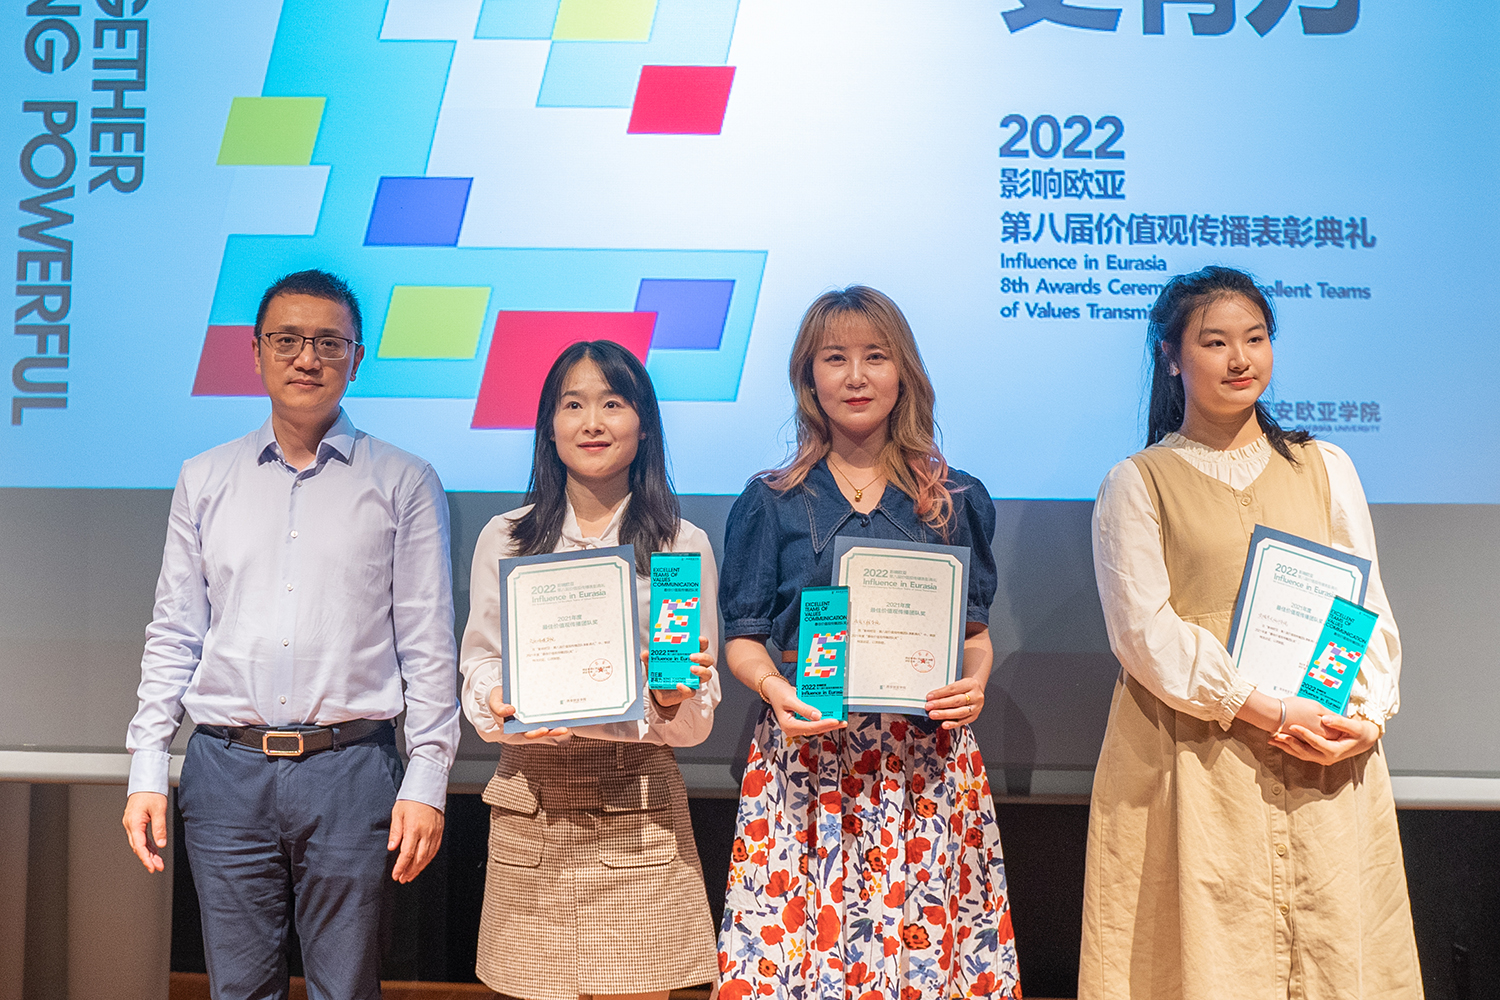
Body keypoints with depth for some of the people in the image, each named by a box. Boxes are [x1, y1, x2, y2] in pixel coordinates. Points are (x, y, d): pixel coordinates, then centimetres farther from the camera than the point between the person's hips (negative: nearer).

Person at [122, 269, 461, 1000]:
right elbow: (173, 635, 11)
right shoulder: (205, 481, 11)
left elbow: (429, 645, 0)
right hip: (226, 770, 2)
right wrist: (147, 770, 4)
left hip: (350, 771, -2)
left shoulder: (404, 483, 3)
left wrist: (426, 782, -6)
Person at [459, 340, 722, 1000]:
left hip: (638, 806, -1)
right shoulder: (504, 539, 8)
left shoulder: (684, 544, 5)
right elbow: (479, 664, 10)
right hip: (531, 802, 1)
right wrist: (501, 704, -11)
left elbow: (697, 720, 6)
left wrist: (676, 698, -16)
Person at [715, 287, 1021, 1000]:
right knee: (795, 940, -1)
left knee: (924, 938, 0)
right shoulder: (770, 502, 6)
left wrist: (975, 681, -9)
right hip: (806, 747, -1)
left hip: (926, 756, 1)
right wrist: (773, 686, -14)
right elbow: (742, 638, 5)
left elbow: (976, 632, 12)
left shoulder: (957, 500, 9)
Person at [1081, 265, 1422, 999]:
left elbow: (1369, 607, 10)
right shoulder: (1137, 483, 3)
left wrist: (1366, 714, -8)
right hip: (1192, 763, -3)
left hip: (1327, 762, 3)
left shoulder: (1325, 467, 14)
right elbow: (1145, 629, -7)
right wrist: (1265, 711, -15)